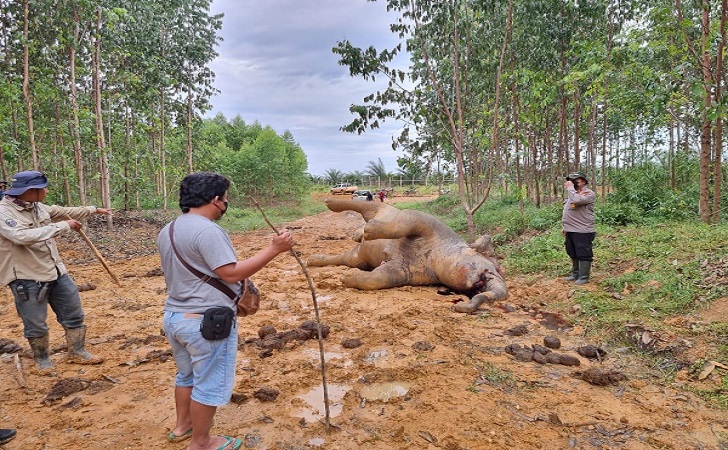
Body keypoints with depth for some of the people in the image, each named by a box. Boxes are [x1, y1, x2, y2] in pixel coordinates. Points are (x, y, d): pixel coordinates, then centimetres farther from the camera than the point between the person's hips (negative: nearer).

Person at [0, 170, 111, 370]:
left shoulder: (37, 207, 3)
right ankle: (43, 361, 31)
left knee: (74, 314, 14)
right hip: (27, 279, -7)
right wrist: (63, 226, -31)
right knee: (36, 325, 8)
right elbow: (23, 236, -36)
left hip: (55, 271, 7)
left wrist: (94, 210, 29)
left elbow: (64, 211, 21)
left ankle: (77, 353, 30)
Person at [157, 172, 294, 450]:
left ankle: (182, 425, 44)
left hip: (174, 316, 10)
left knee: (187, 375, 27)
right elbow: (231, 273, -26)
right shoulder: (207, 230, -22)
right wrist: (273, 250, -24)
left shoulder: (167, 231, 9)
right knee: (210, 384, 8)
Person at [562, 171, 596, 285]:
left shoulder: (589, 193, -10)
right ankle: (575, 273, 28)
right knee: (573, 254, 17)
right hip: (570, 230, 9)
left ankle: (583, 277, 4)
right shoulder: (572, 193, 18)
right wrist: (565, 226, 19)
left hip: (582, 231, -9)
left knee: (583, 254, -2)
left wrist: (570, 188, -15)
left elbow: (576, 200, -29)